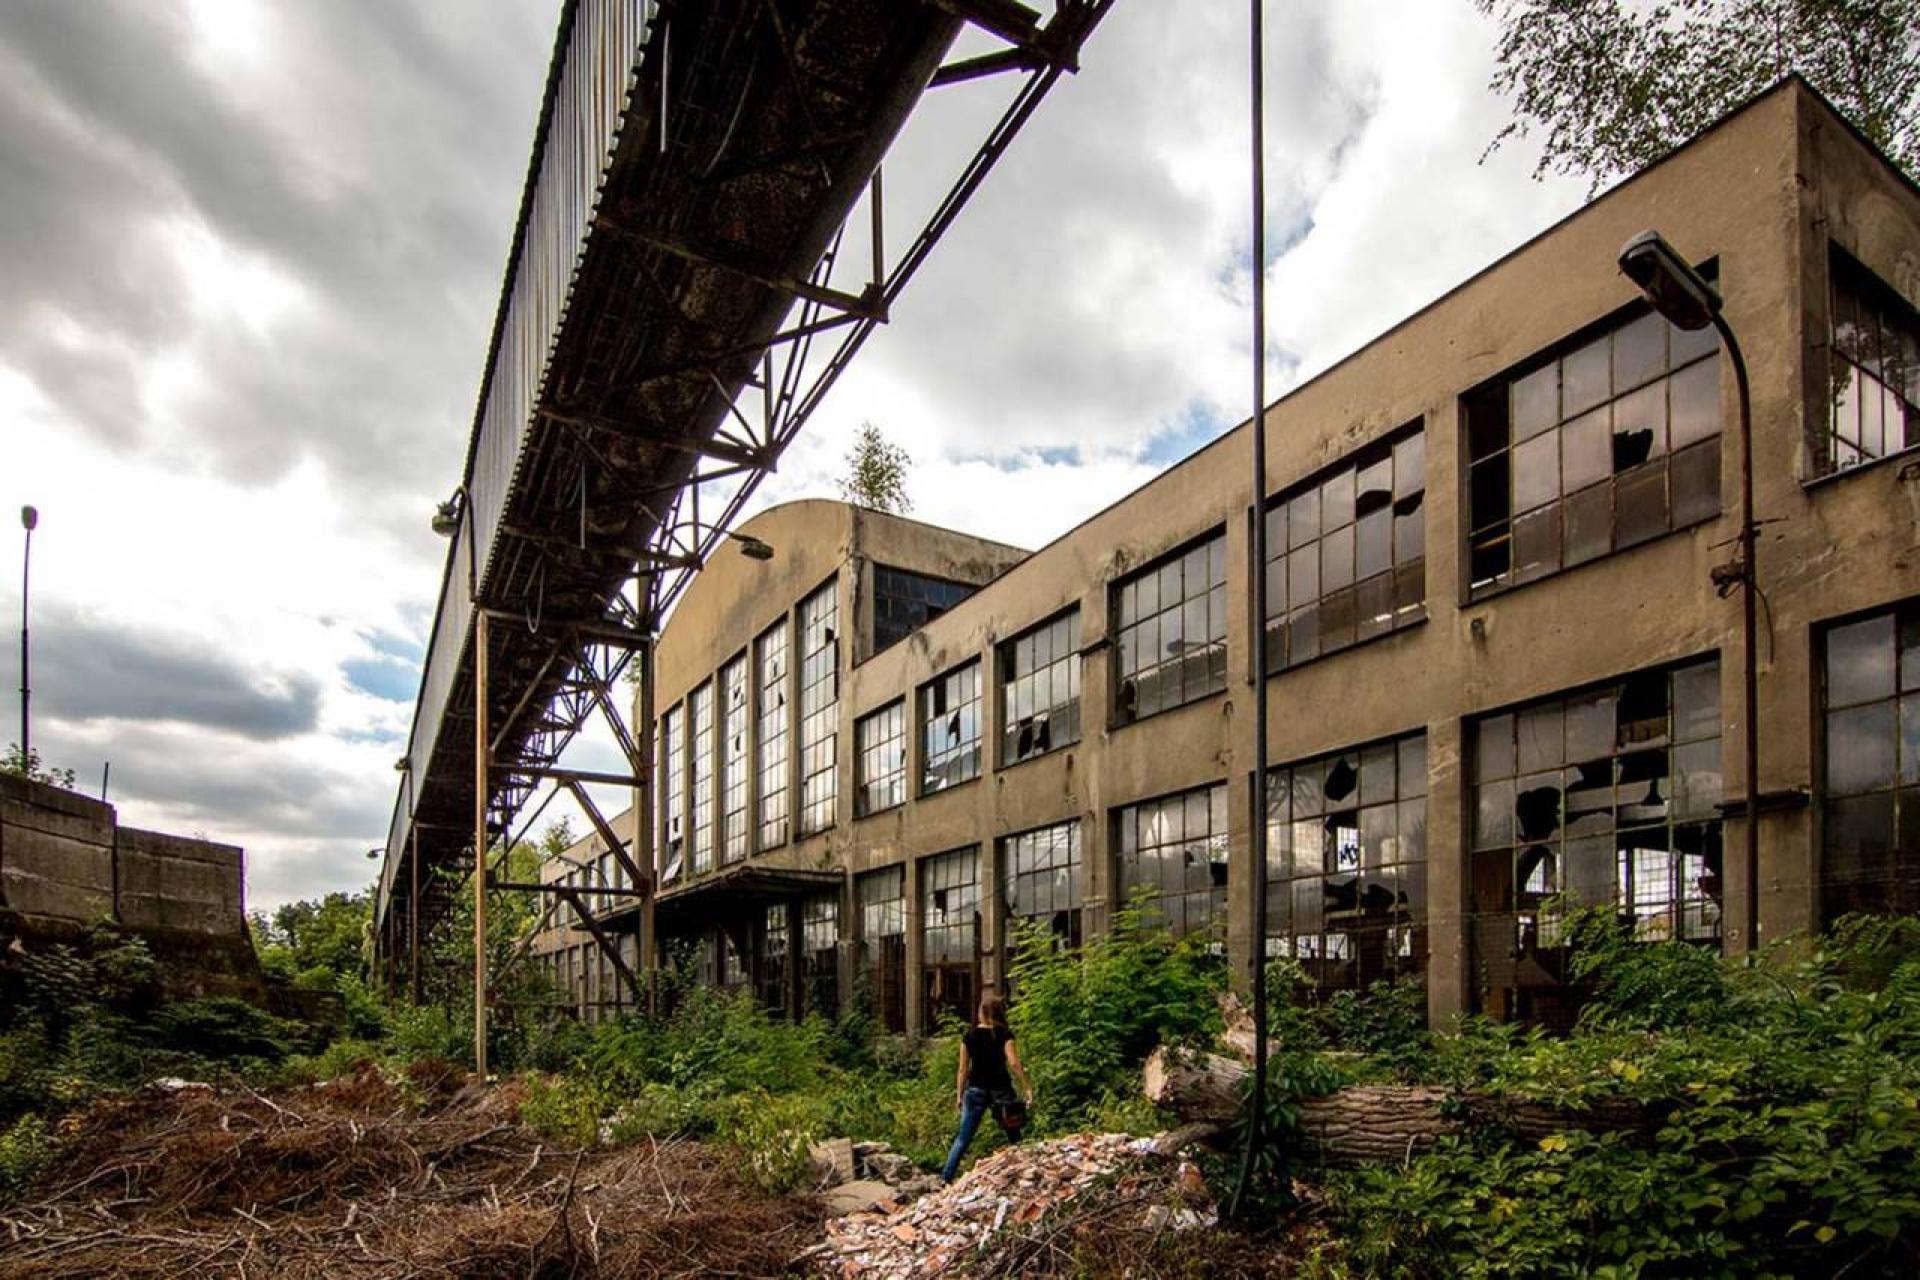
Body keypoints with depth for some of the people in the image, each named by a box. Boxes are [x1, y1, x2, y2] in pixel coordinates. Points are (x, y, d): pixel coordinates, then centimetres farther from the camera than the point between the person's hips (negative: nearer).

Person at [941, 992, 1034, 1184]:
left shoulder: (969, 1035, 3)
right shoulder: (1004, 1034, -5)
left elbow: (963, 1068, 4)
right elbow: (1014, 1062, -16)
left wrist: (959, 1095, 9)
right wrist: (1027, 1086, -11)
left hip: (976, 1090, 2)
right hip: (1000, 1089, -2)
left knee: (963, 1138, 4)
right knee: (1014, 1138, 12)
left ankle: (945, 1179, -4)